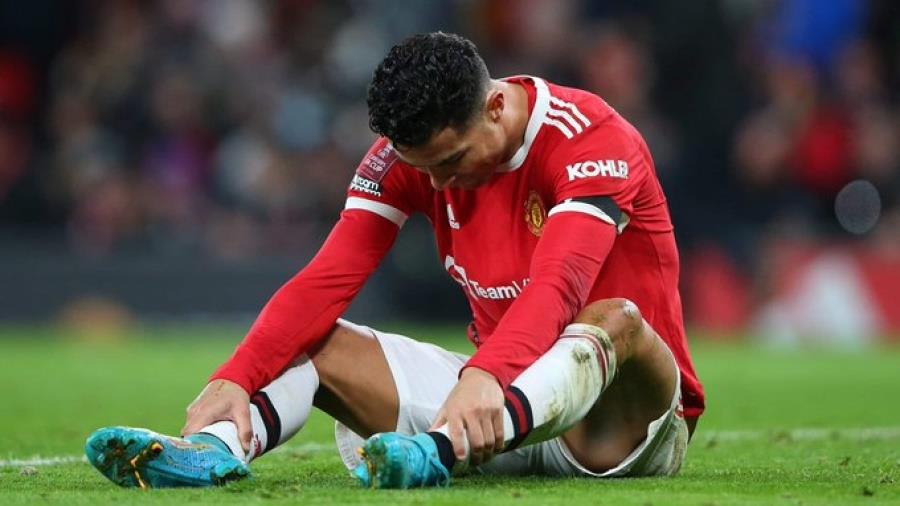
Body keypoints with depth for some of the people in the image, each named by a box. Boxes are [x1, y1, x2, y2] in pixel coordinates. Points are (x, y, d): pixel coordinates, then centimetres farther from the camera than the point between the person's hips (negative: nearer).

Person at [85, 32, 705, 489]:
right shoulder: (415, 151, -3)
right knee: (313, 339, -8)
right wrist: (235, 380, -28)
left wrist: (485, 377, -54)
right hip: (505, 394, 5)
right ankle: (215, 450, -40)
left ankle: (439, 450, -61)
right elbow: (326, 282, -12)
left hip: (626, 420, -5)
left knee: (615, 317, -38)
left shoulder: (592, 139, -19)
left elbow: (558, 286, -36)